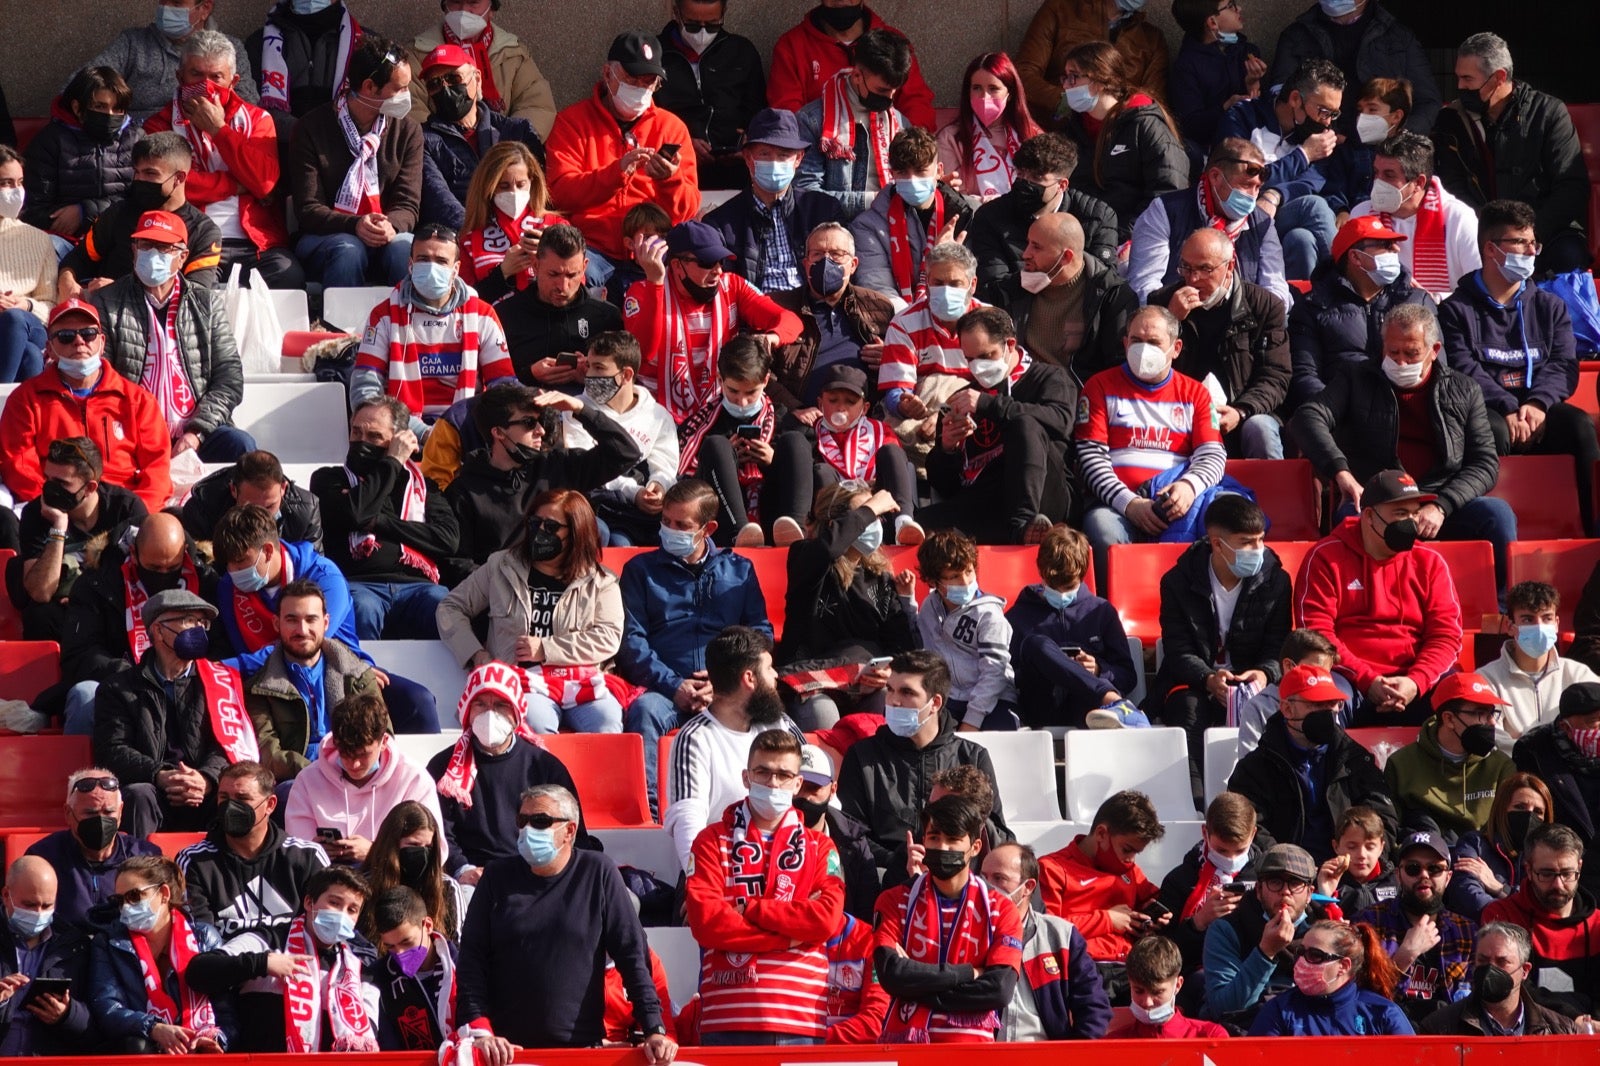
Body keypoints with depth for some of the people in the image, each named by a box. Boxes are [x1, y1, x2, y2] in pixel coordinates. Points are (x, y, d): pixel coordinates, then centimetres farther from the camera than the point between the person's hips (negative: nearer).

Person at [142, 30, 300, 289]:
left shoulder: (256, 119, 19)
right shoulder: (161, 124, 15)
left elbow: (265, 182, 0)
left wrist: (217, 128, 2)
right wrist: (235, 185, 0)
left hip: (256, 241, 2)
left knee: (288, 275, -31)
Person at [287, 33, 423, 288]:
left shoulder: (408, 131, 9)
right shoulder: (311, 128, -1)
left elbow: (408, 205, 2)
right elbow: (308, 209, -6)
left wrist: (391, 226, -23)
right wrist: (354, 225, -25)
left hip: (386, 238, 2)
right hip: (324, 239, -2)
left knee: (405, 248, -34)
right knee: (348, 250, -37)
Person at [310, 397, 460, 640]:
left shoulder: (421, 483, 27)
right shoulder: (329, 479, 21)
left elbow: (448, 538, 10)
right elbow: (352, 513, -3)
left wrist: (382, 521, 2)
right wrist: (392, 463, 8)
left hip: (414, 584, 2)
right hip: (359, 585, -2)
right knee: (362, 610, -40)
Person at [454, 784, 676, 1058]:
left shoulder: (599, 874, 1)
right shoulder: (498, 878, 4)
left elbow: (633, 955, -2)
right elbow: (472, 960, 0)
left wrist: (654, 1029, -9)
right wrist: (479, 1030, -12)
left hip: (580, 1045, -1)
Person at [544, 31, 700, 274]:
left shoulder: (671, 127, 15)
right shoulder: (572, 122, 9)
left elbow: (687, 211, 7)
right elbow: (561, 193, -7)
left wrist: (670, 179, -16)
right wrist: (617, 171, -22)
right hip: (594, 246, -3)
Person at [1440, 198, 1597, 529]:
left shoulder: (1549, 307, 21)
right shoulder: (1456, 310, 8)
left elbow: (1564, 366, 8)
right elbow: (1464, 372, -5)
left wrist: (1538, 404, -14)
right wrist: (1508, 409, -20)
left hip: (1539, 415, 3)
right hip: (1487, 412, -3)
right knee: (1493, 430, -38)